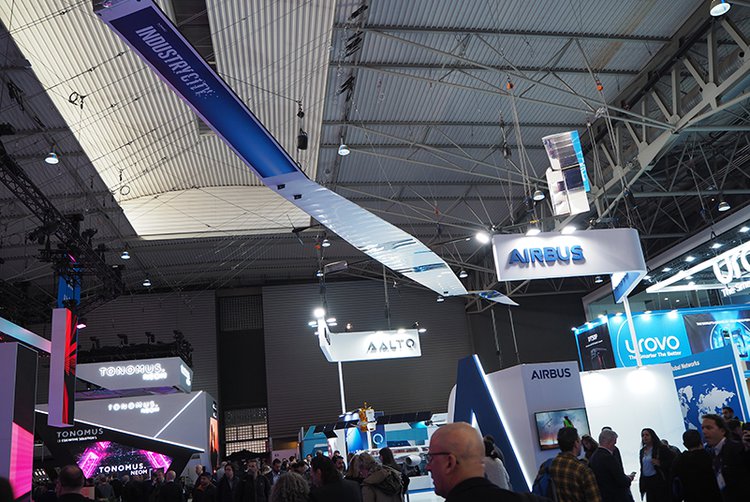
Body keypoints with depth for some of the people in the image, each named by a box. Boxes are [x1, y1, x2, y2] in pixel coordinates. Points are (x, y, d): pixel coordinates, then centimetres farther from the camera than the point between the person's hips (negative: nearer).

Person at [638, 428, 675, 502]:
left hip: (660, 481, -6)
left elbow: (673, 459, -10)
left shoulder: (661, 448, -4)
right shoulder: (642, 451, 14)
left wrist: (660, 463, -18)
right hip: (647, 482, 6)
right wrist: (641, 483, 14)